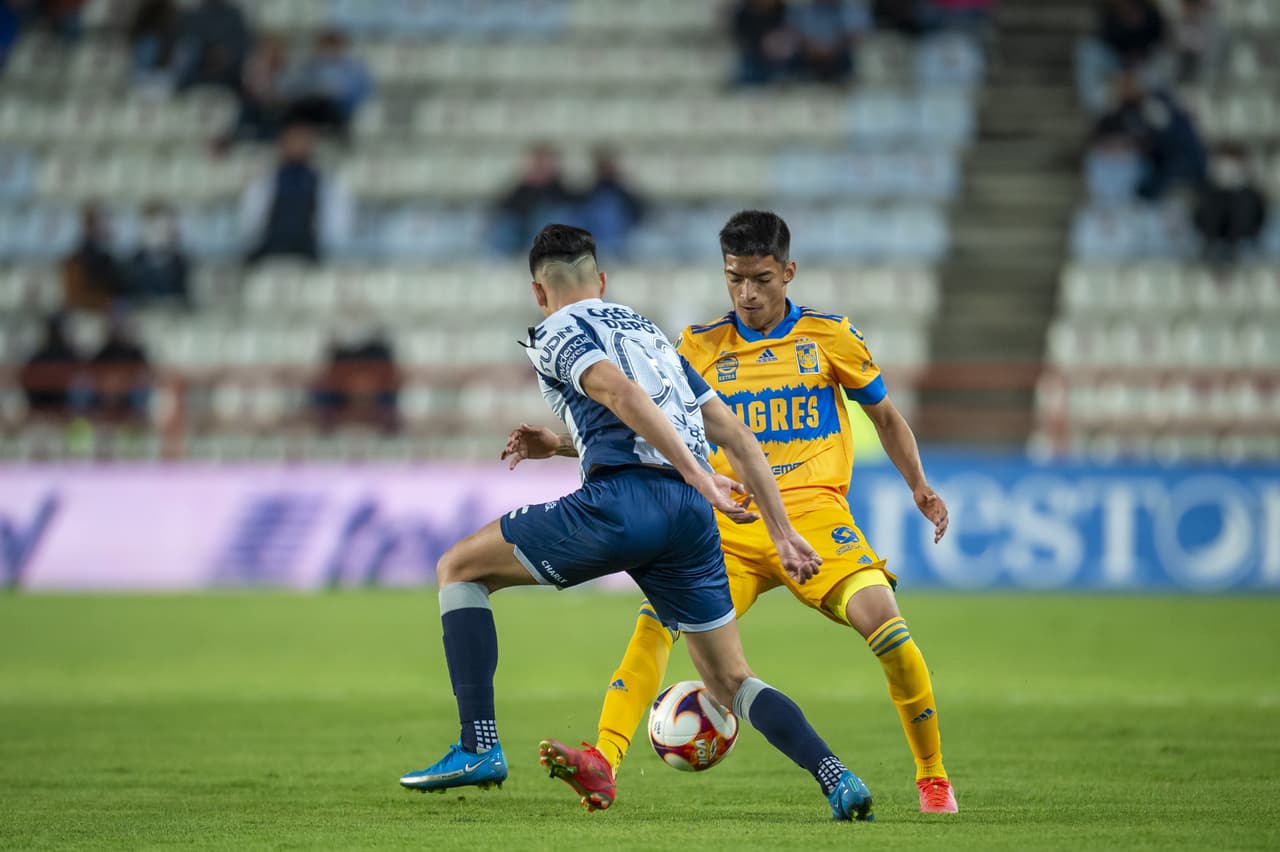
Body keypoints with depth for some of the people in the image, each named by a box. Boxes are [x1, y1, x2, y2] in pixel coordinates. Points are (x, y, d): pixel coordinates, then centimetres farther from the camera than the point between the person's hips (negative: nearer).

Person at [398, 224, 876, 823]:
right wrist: (782, 533, 26)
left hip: (623, 499, -6)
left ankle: (478, 748, 0)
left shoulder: (556, 333, 10)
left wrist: (700, 478, -16)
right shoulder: (650, 333, 31)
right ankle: (838, 780, -5)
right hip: (693, 515, 6)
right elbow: (736, 436, 27)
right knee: (730, 683, 17)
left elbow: (622, 395, -11)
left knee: (459, 568, 11)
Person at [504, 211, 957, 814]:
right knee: (659, 618, -22)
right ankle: (603, 758, -26)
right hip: (732, 523, 2)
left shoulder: (829, 336, 6)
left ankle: (932, 777, -8)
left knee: (881, 617, -24)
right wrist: (559, 446, 0)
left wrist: (919, 487, 10)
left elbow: (884, 415, 20)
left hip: (814, 514, -2)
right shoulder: (701, 347, 10)